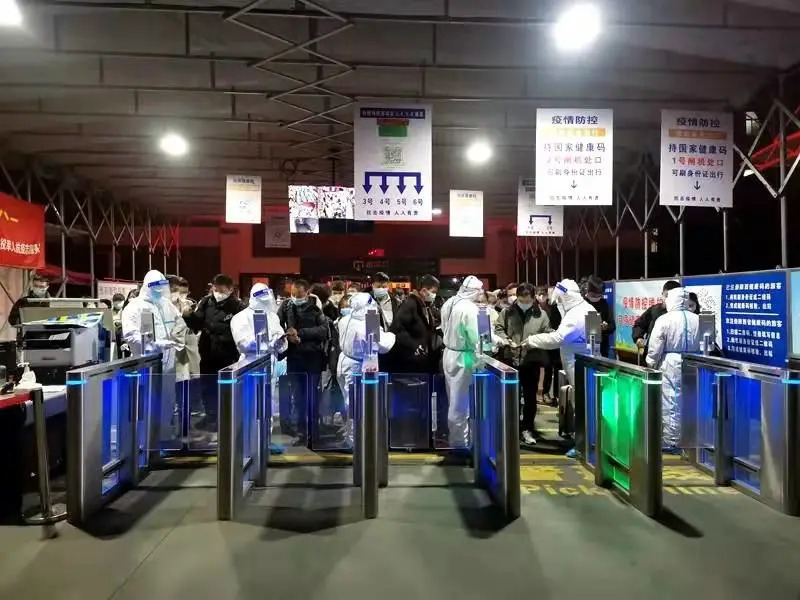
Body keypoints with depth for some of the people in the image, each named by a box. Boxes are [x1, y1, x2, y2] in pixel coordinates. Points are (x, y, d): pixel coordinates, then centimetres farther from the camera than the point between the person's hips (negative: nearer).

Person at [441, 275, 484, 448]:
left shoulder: (449, 303, 6)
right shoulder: (470, 308, -19)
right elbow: (475, 338, -19)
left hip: (449, 353, 8)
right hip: (463, 357, -8)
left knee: (454, 398, 19)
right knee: (461, 401, 2)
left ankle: (454, 436, 31)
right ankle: (460, 441, 13)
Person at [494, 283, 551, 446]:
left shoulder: (541, 314, 1)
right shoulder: (507, 312, 2)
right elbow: (498, 329, 4)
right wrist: (506, 340, -14)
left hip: (531, 361, 0)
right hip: (510, 360, 0)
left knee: (530, 396, 8)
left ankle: (527, 429, 21)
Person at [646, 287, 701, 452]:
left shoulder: (664, 319, -12)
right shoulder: (697, 319, 1)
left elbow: (655, 347, -9)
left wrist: (650, 364, 4)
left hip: (670, 365, -5)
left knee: (670, 404, 2)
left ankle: (671, 443, 7)